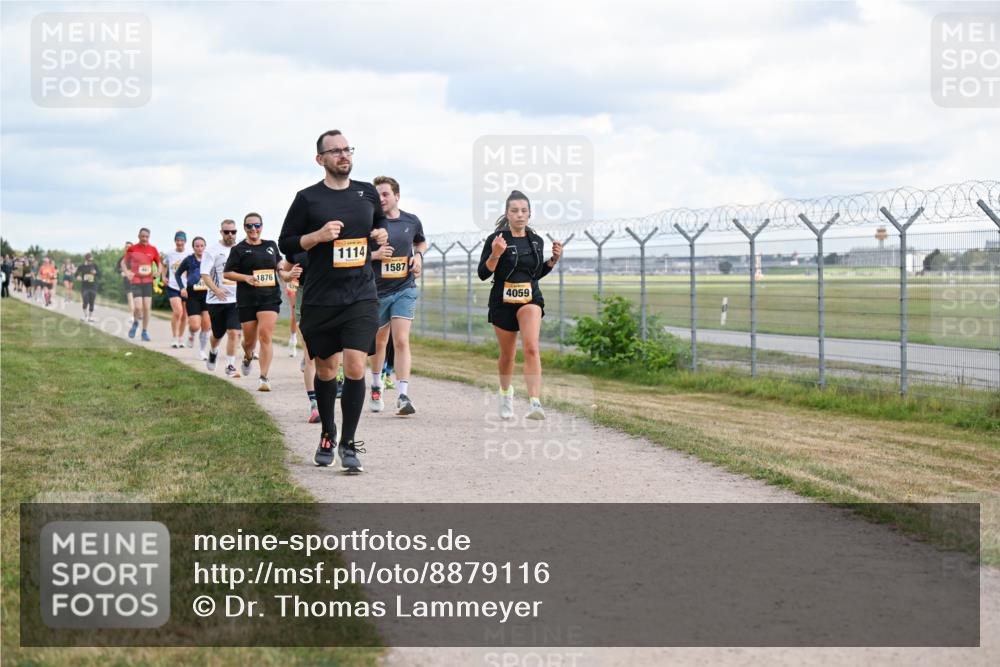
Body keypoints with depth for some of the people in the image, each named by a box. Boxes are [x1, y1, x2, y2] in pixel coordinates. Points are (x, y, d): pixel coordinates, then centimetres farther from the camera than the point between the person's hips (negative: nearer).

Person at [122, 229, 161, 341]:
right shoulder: (132, 248, 0)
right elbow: (124, 262, 11)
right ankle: (135, 323, 17)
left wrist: (157, 272, -6)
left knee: (147, 308, -1)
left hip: (148, 281, 2)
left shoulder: (153, 249, 4)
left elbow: (159, 264, 14)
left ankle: (145, 332, 13)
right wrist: (127, 273, -7)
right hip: (135, 281, -2)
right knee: (138, 307, -14)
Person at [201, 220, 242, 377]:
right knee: (217, 334, 14)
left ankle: (230, 367, -6)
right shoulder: (212, 250, -4)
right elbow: (204, 274, -12)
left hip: (236, 299, 1)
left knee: (233, 332, -13)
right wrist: (216, 289, -26)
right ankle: (213, 352, 47)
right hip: (216, 299, -1)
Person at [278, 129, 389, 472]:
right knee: (325, 370, 11)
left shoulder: (367, 193, 7)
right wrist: (319, 235, -15)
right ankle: (327, 434, 33)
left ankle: (348, 444, -2)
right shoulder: (307, 198, -2)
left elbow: (380, 222, 27)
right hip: (320, 299, -1)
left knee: (355, 368, -12)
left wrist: (381, 234, 4)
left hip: (361, 297, 1)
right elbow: (286, 243, 1)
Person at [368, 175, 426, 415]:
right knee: (379, 342, 15)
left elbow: (421, 242, 24)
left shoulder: (412, 221, 3)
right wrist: (375, 254, -18)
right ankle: (376, 385, 39)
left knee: (401, 341, -13)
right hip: (377, 291, 0)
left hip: (405, 289, 0)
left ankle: (403, 396, -17)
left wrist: (418, 255, 3)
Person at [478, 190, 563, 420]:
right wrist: (495, 254, -25)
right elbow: (483, 274, -9)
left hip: (530, 299, 1)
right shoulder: (496, 239, -8)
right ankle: (506, 392, 44)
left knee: (531, 348, -21)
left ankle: (535, 403, -31)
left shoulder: (536, 241, 5)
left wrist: (554, 260, 1)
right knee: (507, 354, 13)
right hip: (503, 302, -1)